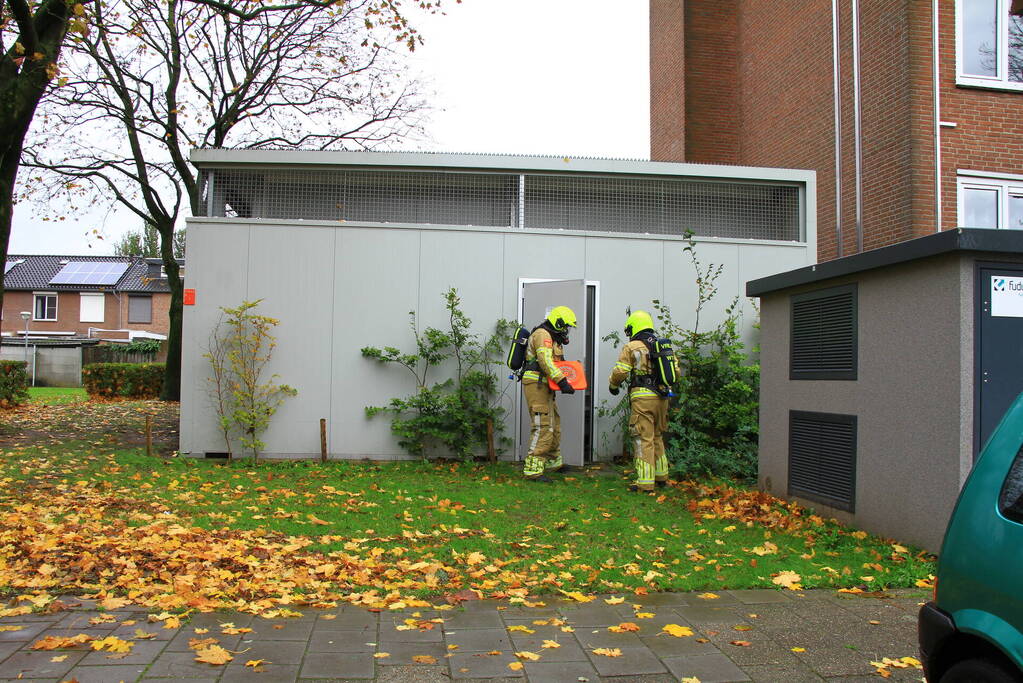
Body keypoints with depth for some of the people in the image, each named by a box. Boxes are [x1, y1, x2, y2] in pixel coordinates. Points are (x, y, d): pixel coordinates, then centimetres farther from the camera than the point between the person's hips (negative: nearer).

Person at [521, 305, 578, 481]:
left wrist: (564, 381, 5)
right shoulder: (542, 335, -13)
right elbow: (546, 361, -25)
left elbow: (556, 363, 21)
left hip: (545, 387, 11)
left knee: (555, 425, 20)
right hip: (536, 384, -11)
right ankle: (533, 469, -15)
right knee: (543, 427, -15)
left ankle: (554, 462, 35)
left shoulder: (552, 338, 21)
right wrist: (562, 381, -30)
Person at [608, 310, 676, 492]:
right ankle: (661, 477, 28)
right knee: (657, 437, 20)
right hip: (662, 397, 6)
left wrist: (613, 385, 12)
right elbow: (676, 372, 13)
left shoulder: (631, 347, -3)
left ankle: (645, 482, -4)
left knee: (643, 439, -3)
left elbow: (620, 372, -7)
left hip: (642, 398, -6)